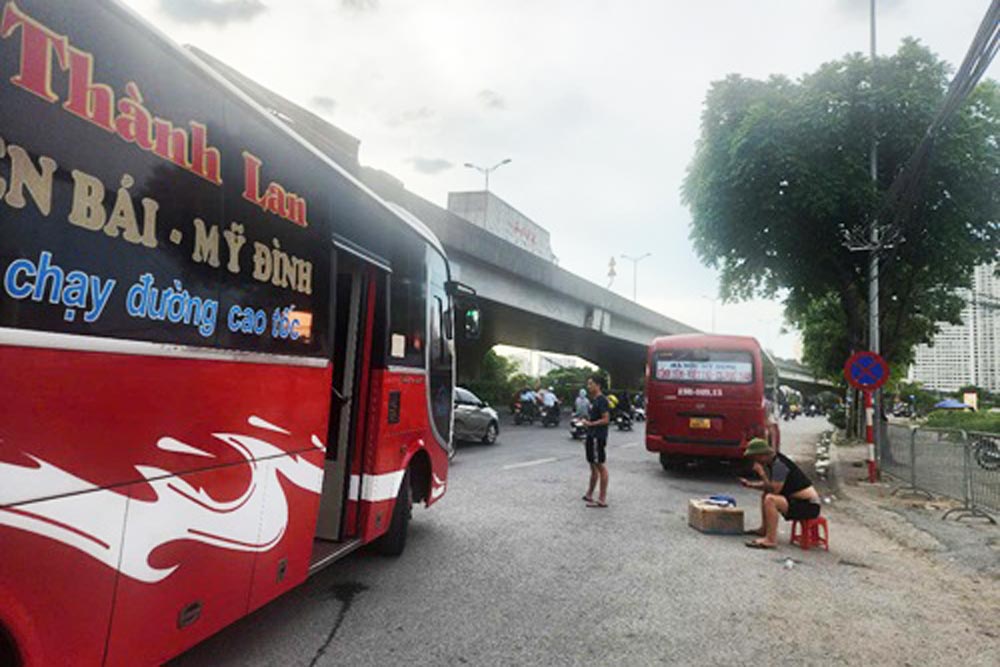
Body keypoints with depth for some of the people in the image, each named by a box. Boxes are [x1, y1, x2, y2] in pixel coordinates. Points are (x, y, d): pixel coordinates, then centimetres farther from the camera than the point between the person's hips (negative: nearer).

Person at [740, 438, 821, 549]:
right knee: (764, 494, 23)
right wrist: (750, 485, 9)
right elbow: (771, 485, 20)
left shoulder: (779, 464, -20)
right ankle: (764, 529, 27)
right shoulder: (773, 462, 9)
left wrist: (761, 473, -17)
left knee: (770, 499, -30)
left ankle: (770, 540, -26)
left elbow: (774, 489, -24)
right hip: (800, 501, 11)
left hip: (809, 506, -11)